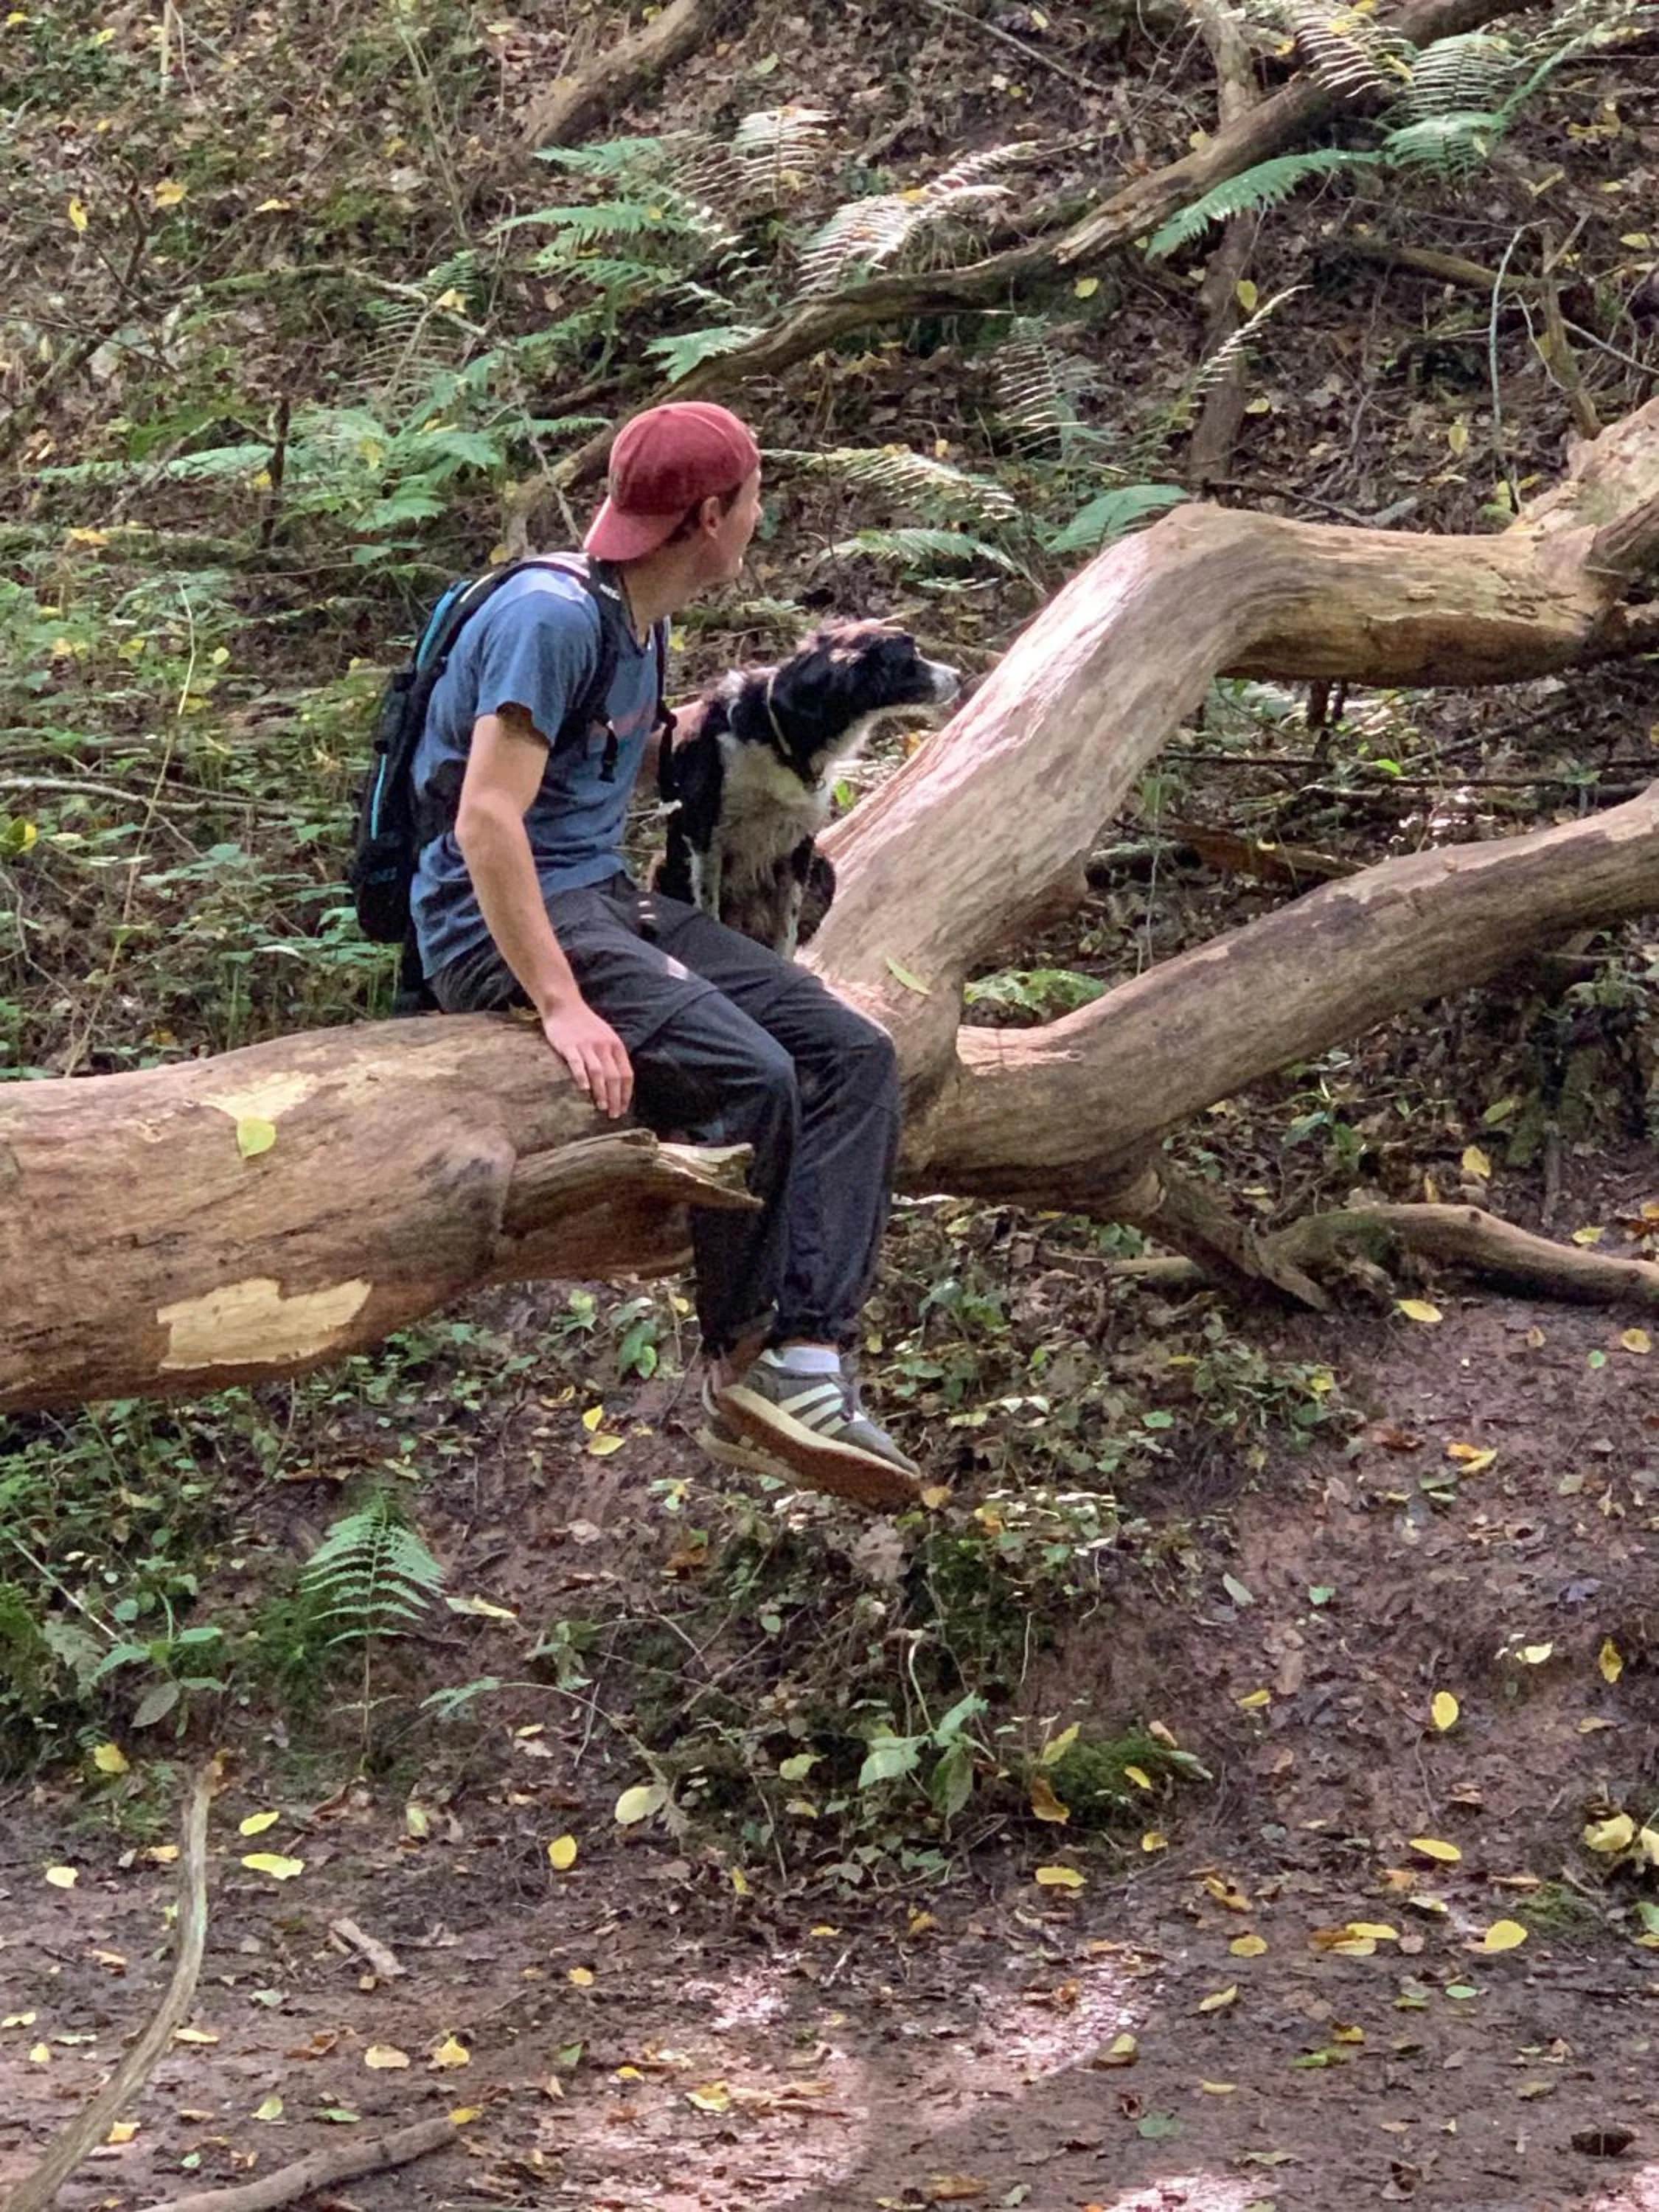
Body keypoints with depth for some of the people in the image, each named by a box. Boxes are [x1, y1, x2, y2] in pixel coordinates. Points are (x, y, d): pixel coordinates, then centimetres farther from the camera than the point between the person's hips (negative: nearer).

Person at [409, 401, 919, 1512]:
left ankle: (811, 1362, -19)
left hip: (609, 900, 10)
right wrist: (562, 1005, -30)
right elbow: (487, 820, -24)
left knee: (854, 1054, -7)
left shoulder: (640, 624, 15)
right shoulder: (550, 616, -16)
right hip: (505, 924, -10)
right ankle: (743, 1367, -8)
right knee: (749, 1076, -29)